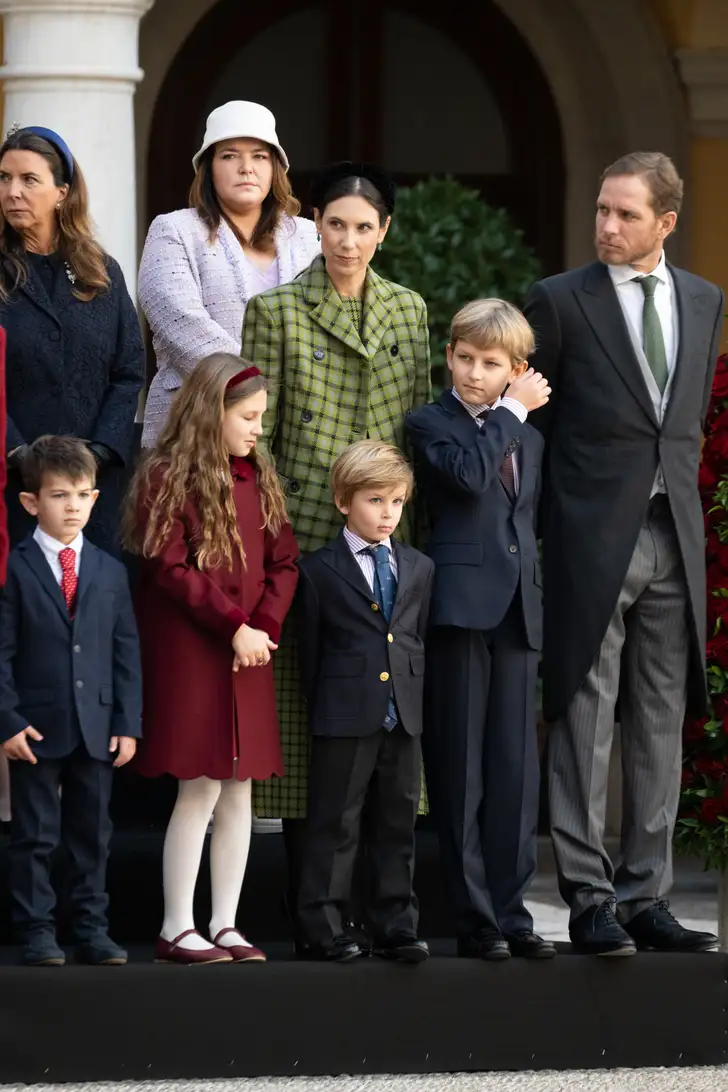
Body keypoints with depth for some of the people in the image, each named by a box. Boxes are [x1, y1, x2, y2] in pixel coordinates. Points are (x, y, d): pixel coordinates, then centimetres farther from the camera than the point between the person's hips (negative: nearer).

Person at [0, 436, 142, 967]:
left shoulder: (111, 572, 9)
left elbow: (127, 651, 8)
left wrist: (128, 723, 2)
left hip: (96, 727, 4)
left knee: (93, 834, 9)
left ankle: (92, 929, 15)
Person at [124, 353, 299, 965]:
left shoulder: (259, 479, 13)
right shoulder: (168, 477, -7)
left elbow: (284, 563, 11)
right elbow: (169, 569, -13)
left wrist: (265, 627, -6)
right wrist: (234, 627, -15)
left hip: (248, 656, 6)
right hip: (189, 654, -6)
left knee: (239, 792, 6)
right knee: (200, 789, -8)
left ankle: (226, 924, 11)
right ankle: (176, 929, -1)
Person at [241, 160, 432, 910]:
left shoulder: (408, 310, 12)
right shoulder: (276, 312, 0)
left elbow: (420, 425, 16)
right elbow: (254, 435, -1)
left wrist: (417, 521, 11)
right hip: (303, 536, -4)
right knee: (300, 709, -3)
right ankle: (306, 895, 2)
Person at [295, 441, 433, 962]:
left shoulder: (419, 568, 12)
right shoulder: (319, 570, -1)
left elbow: (421, 640, 14)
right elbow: (311, 651, 1)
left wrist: (414, 698, 6)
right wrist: (323, 706, -1)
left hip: (405, 718, 4)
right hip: (345, 718, -4)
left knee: (398, 823, 8)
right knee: (335, 824, -1)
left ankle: (396, 925, 13)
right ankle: (323, 928, 3)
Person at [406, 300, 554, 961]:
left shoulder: (529, 439, 19)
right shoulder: (431, 424, 1)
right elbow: (470, 474, -19)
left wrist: (535, 597, 15)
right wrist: (510, 413, -8)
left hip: (518, 611, 5)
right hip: (461, 608, -5)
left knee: (516, 768, 4)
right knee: (461, 767, -3)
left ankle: (510, 911, 8)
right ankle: (474, 918, -1)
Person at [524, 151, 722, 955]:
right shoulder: (560, 301, -2)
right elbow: (529, 418, 1)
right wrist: (546, 525, -2)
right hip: (592, 537, -5)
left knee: (661, 724, 6)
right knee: (585, 723, -4)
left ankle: (645, 896, 11)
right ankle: (590, 901, -2)